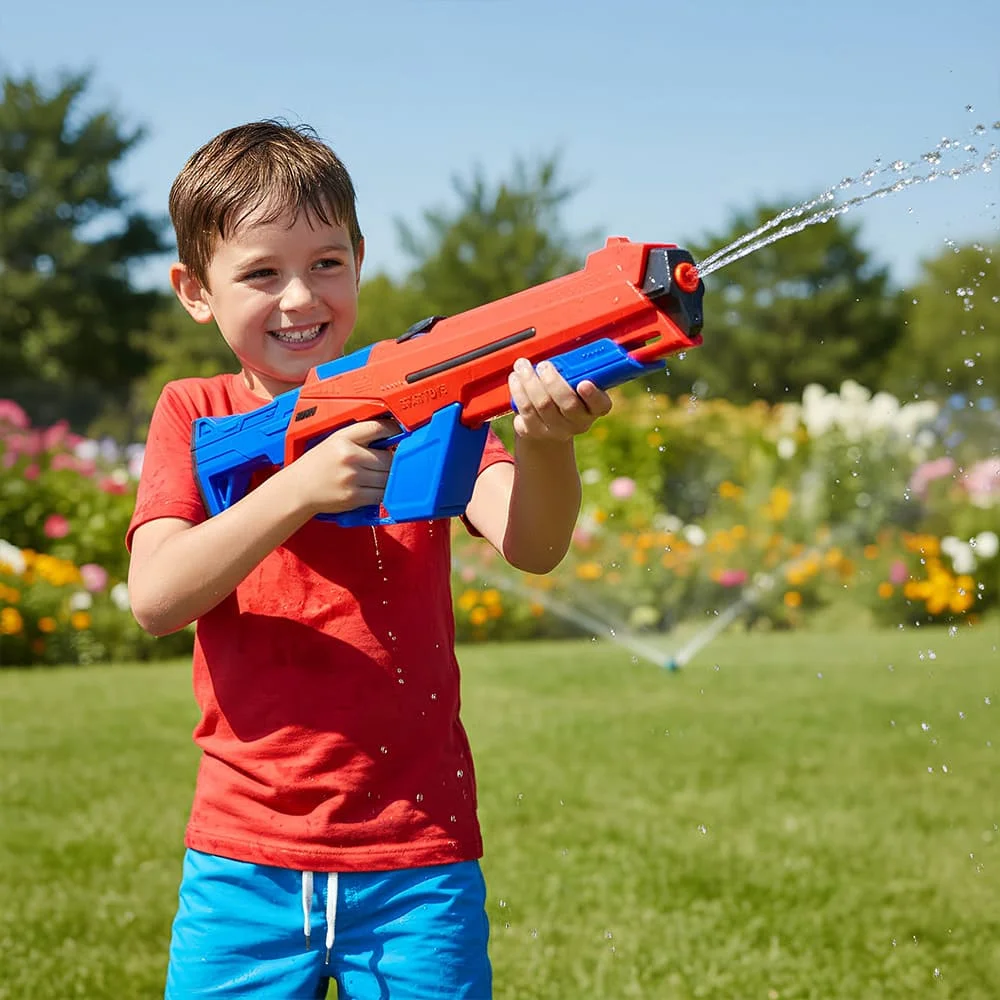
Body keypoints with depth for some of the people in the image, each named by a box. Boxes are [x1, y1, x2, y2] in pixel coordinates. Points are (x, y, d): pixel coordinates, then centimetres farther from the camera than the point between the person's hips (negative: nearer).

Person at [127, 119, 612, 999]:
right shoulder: (195, 417, 4)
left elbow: (530, 546, -15)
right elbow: (155, 598, -11)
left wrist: (545, 441, -36)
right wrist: (301, 487, -24)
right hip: (244, 863, 1)